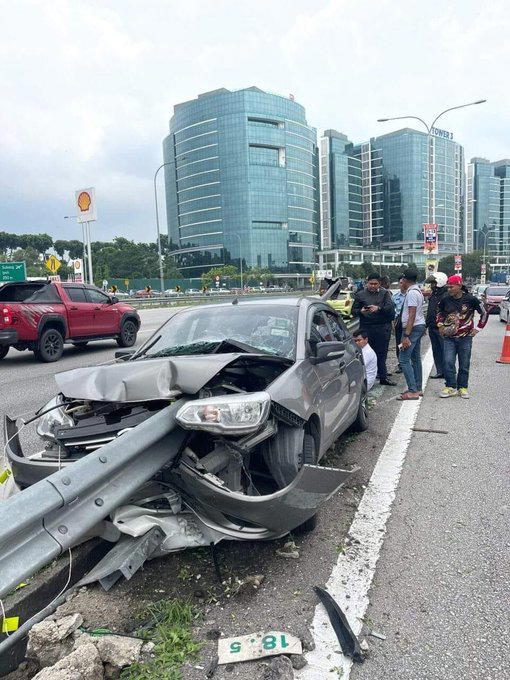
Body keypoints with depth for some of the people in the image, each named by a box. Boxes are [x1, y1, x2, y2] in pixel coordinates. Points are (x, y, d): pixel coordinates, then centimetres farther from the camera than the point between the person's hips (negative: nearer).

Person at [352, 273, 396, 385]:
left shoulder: (385, 293, 10)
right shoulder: (360, 295, 10)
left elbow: (390, 306, -6)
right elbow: (354, 311, 9)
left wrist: (379, 308, -25)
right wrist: (361, 311, -13)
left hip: (383, 328, 1)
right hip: (366, 327, -1)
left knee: (382, 353, 6)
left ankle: (383, 377, 15)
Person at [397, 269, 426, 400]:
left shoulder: (411, 292, -16)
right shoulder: (417, 291, 17)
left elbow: (412, 315, -23)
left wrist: (406, 335, -25)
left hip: (413, 327, -11)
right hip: (420, 326, 11)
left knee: (404, 359, -11)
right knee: (416, 358, 13)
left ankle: (412, 391, -12)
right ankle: (418, 389, 19)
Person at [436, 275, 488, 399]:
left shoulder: (470, 299, -8)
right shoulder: (445, 299, -2)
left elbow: (485, 313, 5)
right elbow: (439, 312, 19)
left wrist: (478, 328, 2)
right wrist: (440, 325, 8)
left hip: (465, 337, -1)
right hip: (449, 337, 1)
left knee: (464, 364, 6)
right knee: (448, 362, -7)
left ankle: (462, 388, 19)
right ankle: (451, 387, 5)